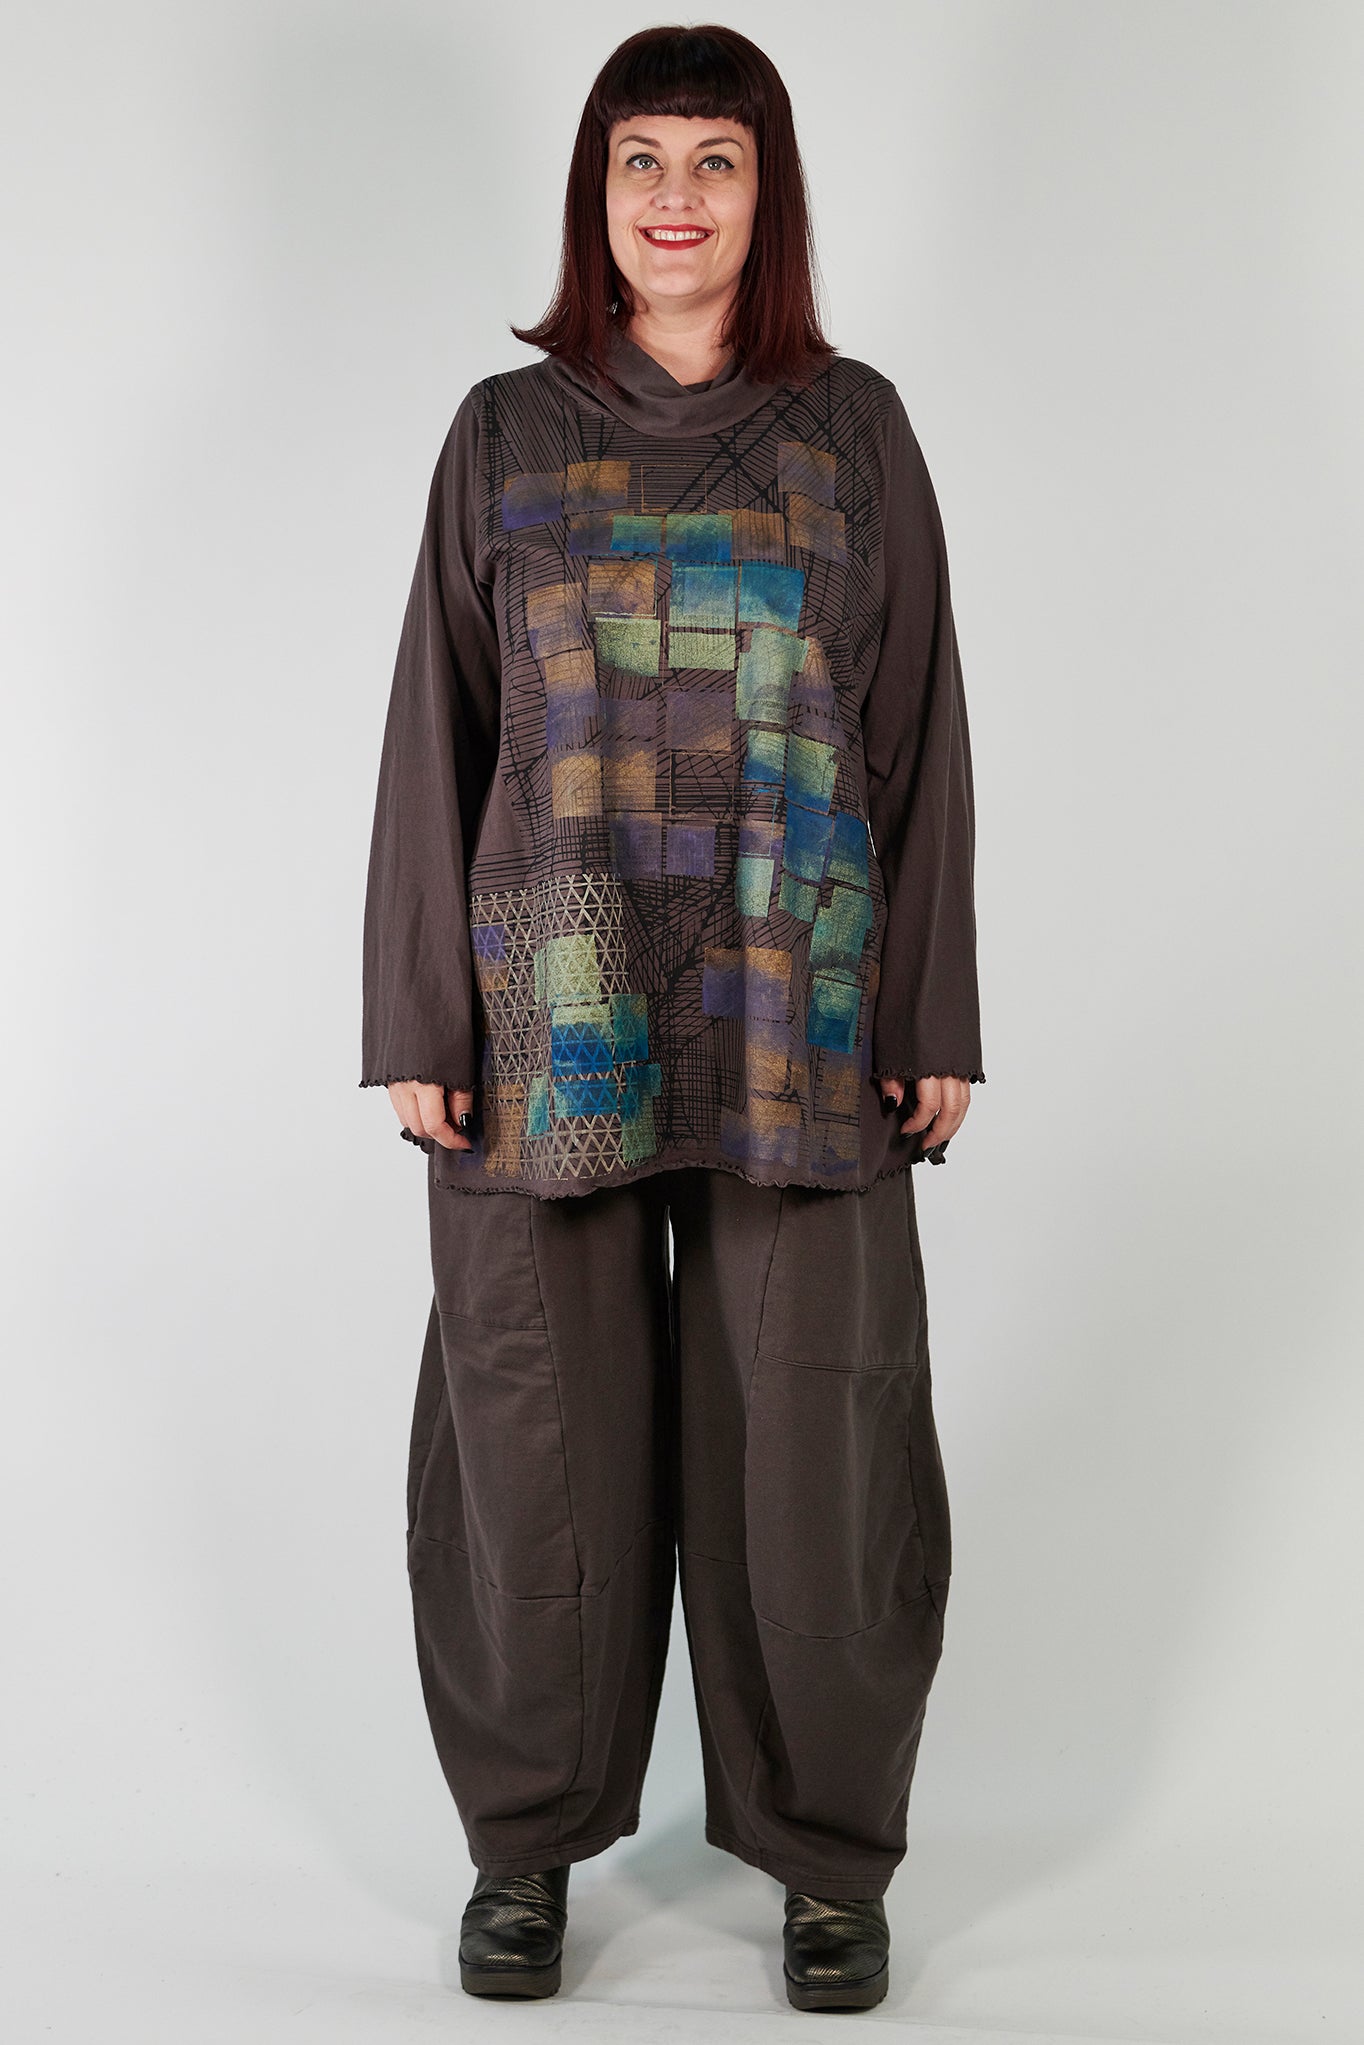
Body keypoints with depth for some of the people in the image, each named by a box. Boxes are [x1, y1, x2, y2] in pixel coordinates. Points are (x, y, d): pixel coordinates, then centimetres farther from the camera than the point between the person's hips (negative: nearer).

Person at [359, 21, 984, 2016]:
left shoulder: (854, 430, 8)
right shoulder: (508, 434, 8)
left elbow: (921, 733, 7)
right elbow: (435, 733, 6)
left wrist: (937, 1022, 1)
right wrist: (414, 1025, 0)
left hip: (802, 1021, 0)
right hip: (549, 1020, 0)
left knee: (807, 1433, 2)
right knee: (539, 1425, 5)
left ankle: (827, 1851, 21)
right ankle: (528, 1842, 24)